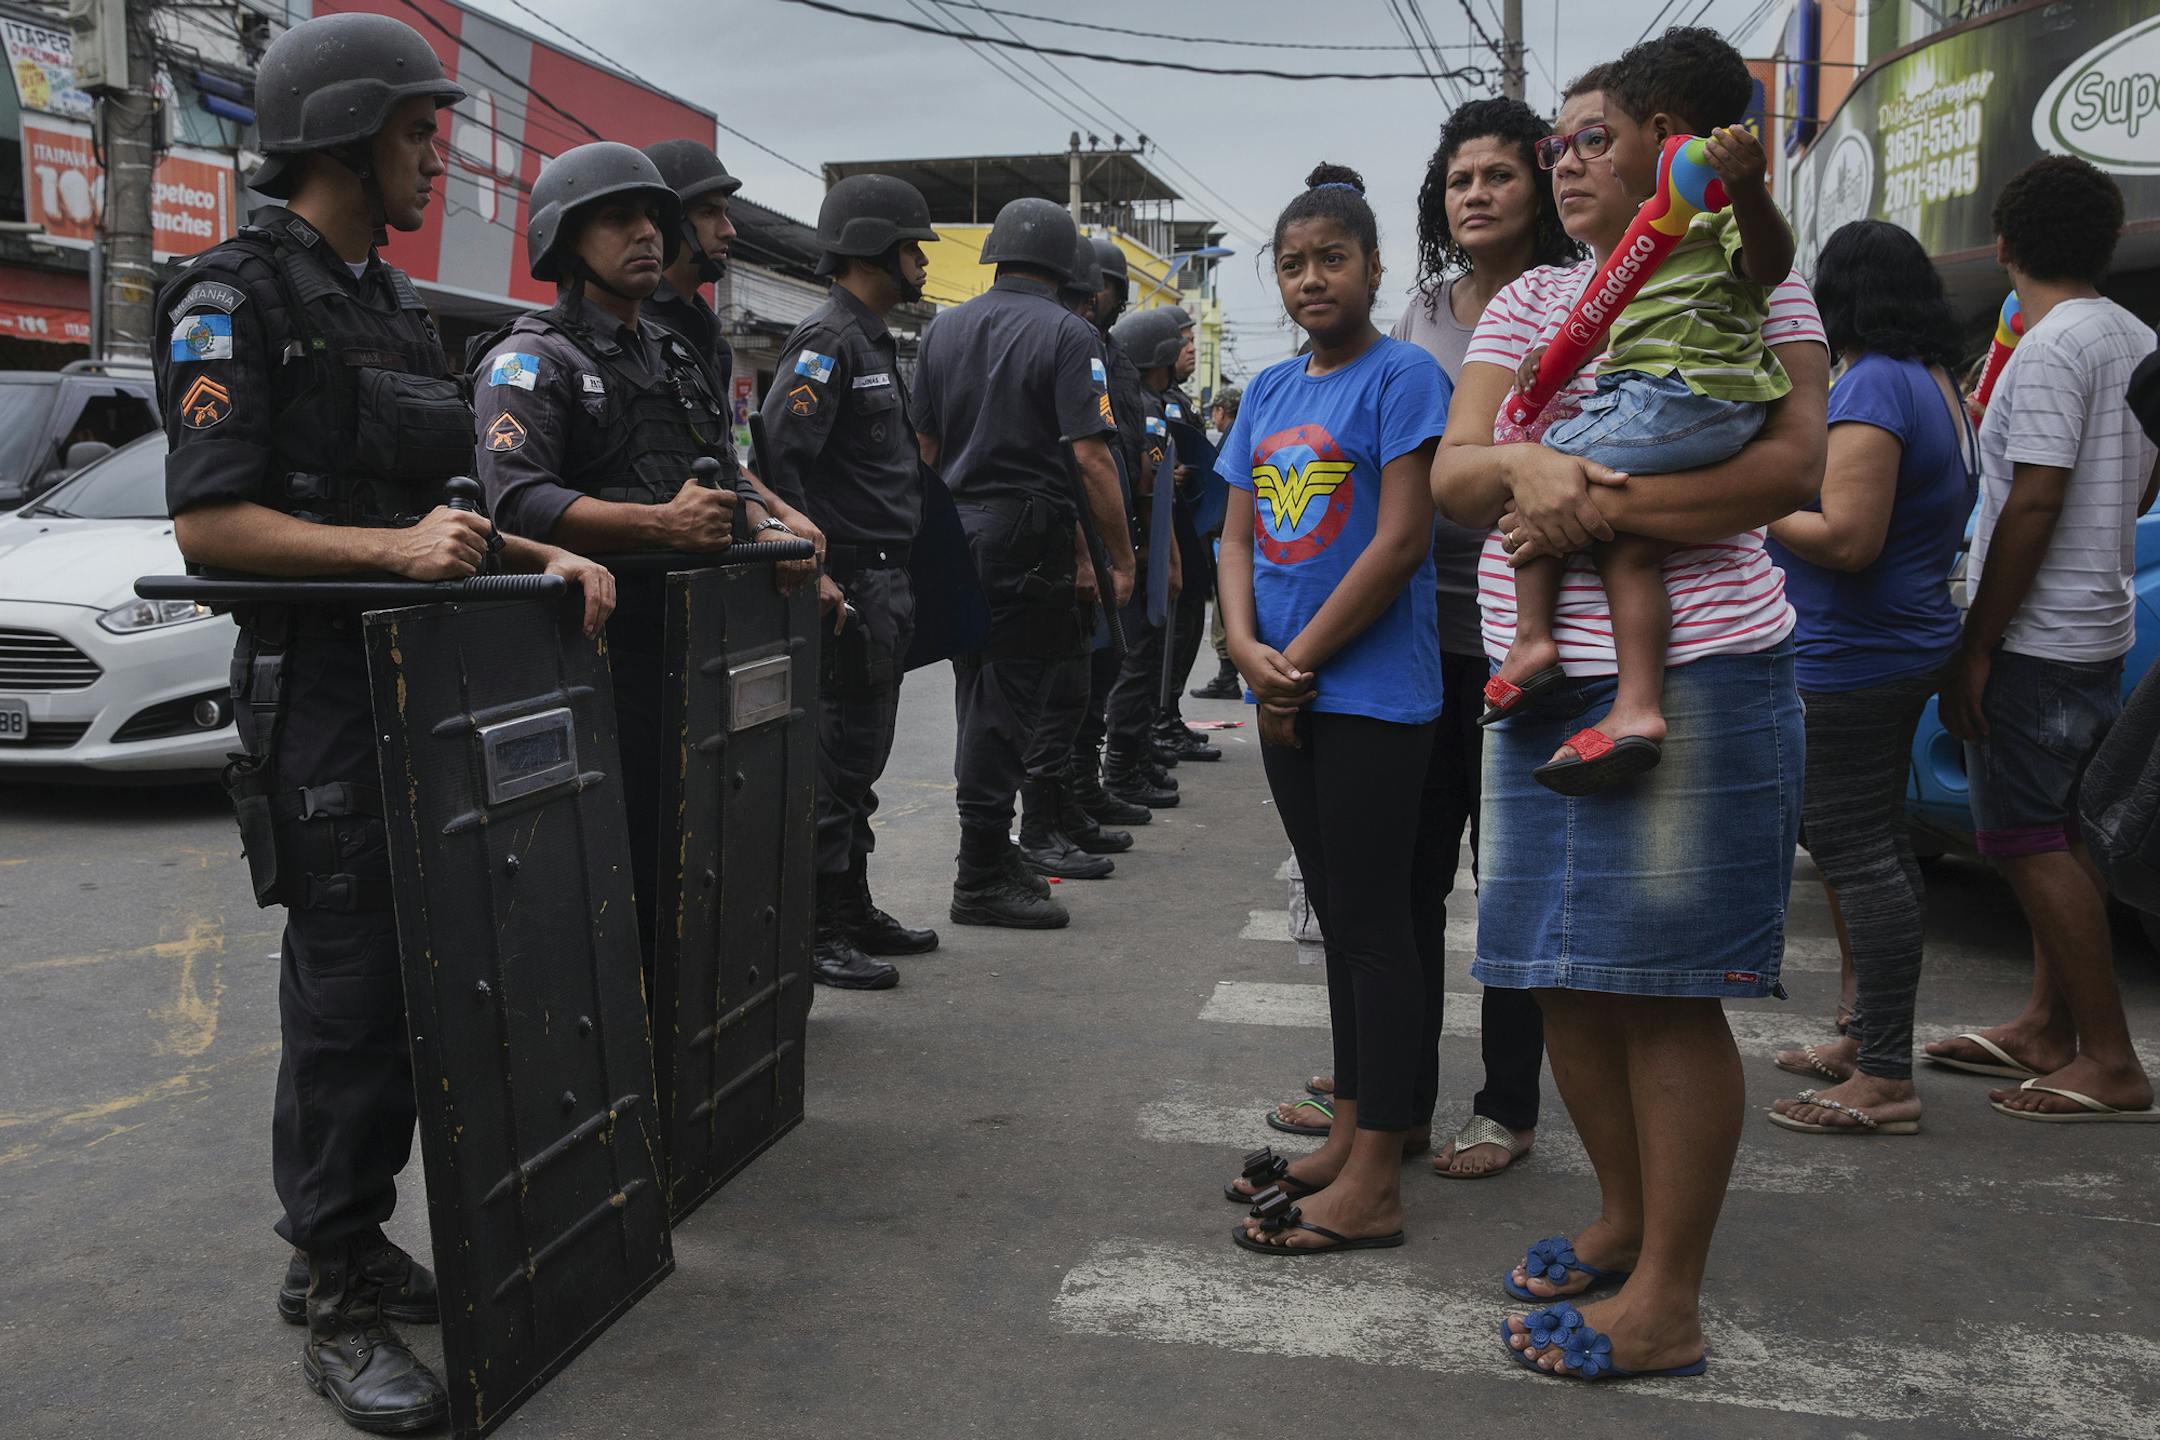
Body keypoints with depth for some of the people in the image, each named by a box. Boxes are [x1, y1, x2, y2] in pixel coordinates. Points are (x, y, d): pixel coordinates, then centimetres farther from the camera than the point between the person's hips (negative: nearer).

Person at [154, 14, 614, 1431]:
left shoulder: (397, 305, 17)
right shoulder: (236, 300, -8)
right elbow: (207, 524, -16)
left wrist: (546, 557, 6)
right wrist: (393, 547, -23)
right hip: (323, 688, -8)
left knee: (416, 980, 12)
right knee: (348, 991, -4)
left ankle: (348, 1244, 27)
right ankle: (340, 1309, 9)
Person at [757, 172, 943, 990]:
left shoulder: (875, 342, 19)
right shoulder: (829, 340, -13)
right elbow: (779, 457, -22)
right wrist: (814, 574, -23)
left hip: (883, 584, 10)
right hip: (847, 585, -10)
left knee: (858, 760, 16)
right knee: (835, 762, -4)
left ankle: (853, 911, 26)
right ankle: (814, 931, 4)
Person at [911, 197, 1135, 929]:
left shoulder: (944, 328, 11)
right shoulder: (1067, 334, -8)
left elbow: (924, 445, 14)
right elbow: (1090, 457, -15)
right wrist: (1122, 559, -9)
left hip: (956, 534, 6)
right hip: (1030, 537, -6)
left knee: (984, 695, 15)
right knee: (1002, 703, -2)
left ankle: (994, 853, 23)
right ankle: (982, 880, 4)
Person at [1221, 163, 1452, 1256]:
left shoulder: (1402, 376, -7)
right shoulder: (1267, 391, 14)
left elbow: (1401, 540, -15)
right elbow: (1237, 537, 11)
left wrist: (1300, 662, -12)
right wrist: (1247, 647, -8)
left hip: (1373, 692, -7)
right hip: (1287, 697, 7)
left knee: (1375, 924, -3)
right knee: (1340, 920, 14)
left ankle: (1373, 1186, 3)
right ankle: (1348, 1136, 26)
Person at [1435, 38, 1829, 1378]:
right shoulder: (1530, 301, 17)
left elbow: (1795, 466, -12)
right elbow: (1449, 474, 7)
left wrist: (1604, 504, -19)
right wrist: (1525, 465, -16)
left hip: (1695, 677, -6)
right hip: (1540, 682, 6)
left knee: (1665, 993, -3)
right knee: (1567, 978, 11)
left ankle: (1669, 1302, 8)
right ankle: (1625, 1214, 31)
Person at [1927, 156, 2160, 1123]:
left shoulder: (2050, 349, -16)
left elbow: (2034, 505, -21)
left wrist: (1975, 648, -19)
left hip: (2034, 637, -10)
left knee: (2027, 842, -6)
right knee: (2059, 834, 15)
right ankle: (2048, 1029, 24)